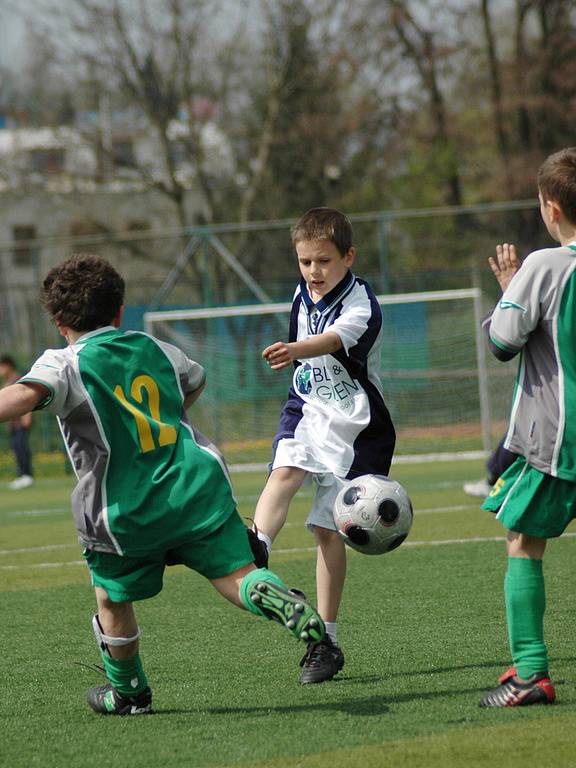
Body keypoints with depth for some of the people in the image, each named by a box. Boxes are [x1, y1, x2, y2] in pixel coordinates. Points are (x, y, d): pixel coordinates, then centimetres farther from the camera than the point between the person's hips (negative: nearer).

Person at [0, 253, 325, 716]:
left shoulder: (64, 365, -4)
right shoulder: (154, 349, 15)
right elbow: (196, 381, 37)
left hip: (125, 512, -3)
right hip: (196, 486, 3)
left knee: (113, 599, 19)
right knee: (237, 574, 1)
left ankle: (129, 692, 32)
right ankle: (279, 600, -30)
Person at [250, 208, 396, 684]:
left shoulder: (361, 305, -17)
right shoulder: (302, 296, 5)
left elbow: (334, 340, -41)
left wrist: (296, 350, -59)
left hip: (354, 425, -5)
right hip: (308, 408, 5)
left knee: (328, 529, -3)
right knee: (285, 471, -29)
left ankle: (326, 640, 6)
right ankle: (256, 548, -56)